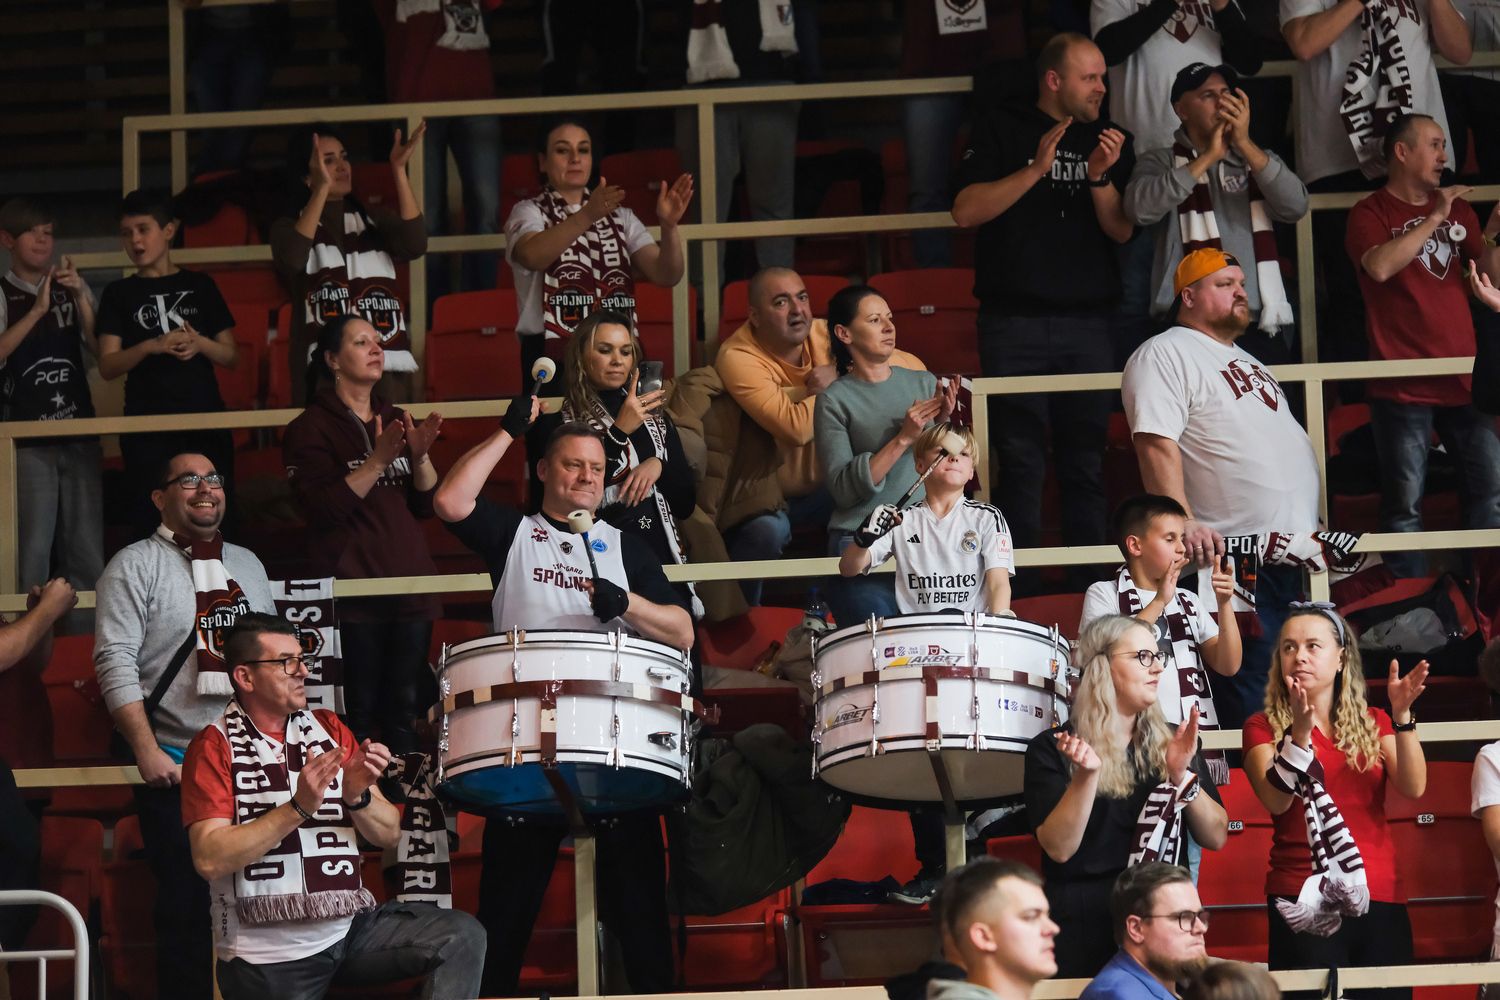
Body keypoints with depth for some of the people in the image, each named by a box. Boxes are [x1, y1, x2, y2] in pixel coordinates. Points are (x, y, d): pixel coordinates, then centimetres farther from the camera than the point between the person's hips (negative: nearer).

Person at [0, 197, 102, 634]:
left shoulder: (73, 289, 11)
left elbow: (102, 351, 2)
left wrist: (80, 298, -9)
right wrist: (37, 310, -20)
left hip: (80, 435, 4)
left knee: (87, 550, 5)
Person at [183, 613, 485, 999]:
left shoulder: (329, 729, 10)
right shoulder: (215, 747, -5)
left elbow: (390, 834, 8)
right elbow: (209, 860, -18)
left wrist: (357, 797, -14)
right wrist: (299, 807, -23)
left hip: (348, 924, 5)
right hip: (267, 955, -5)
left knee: (463, 936, -13)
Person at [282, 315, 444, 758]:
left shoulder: (396, 420, 17)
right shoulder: (311, 429, -1)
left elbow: (427, 505, 13)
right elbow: (325, 509, -13)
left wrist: (420, 456, -6)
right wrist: (379, 459, -20)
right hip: (352, 589, -5)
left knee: (403, 710, 5)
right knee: (357, 715, -9)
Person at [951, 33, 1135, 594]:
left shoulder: (1110, 142, 15)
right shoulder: (1001, 131, 6)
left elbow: (1122, 230, 7)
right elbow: (966, 211, -5)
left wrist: (1100, 178, -11)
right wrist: (1036, 170, -14)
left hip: (1088, 323, 3)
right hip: (1014, 322, -3)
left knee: (1086, 463, 1)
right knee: (1021, 462, -6)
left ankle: (1088, 587, 4)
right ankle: (1021, 590, -3)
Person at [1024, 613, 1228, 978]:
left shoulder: (1173, 743, 9)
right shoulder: (1051, 750, -3)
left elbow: (1216, 838, 3)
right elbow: (1059, 849, -12)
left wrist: (1182, 775, -12)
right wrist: (1087, 774, -24)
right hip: (1087, 927, -3)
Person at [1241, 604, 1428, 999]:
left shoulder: (1374, 724, 15)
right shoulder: (1262, 727, 6)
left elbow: (1413, 788, -3)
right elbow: (1277, 801, -12)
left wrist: (1402, 715, -16)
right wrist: (1300, 730, -25)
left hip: (1380, 899, 3)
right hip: (1306, 905, -3)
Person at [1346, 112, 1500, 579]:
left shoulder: (1456, 209, 17)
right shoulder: (1371, 213, 1)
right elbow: (1380, 266, -20)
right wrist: (1434, 220, -17)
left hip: (1461, 378, 5)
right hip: (1402, 386, -5)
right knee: (1404, 504, -4)